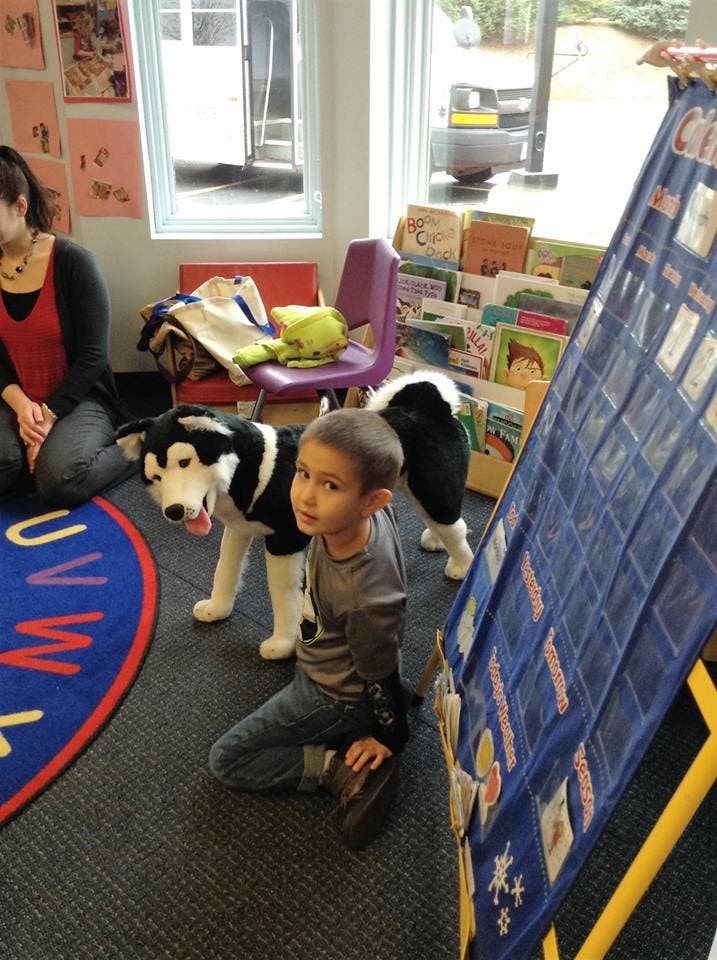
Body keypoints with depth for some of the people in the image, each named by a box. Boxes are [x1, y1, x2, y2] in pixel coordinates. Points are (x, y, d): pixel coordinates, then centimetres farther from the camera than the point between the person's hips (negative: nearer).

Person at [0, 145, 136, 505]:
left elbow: (94, 354, -14)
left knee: (58, 481, -28)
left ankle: (130, 448, -2)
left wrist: (49, 415, -18)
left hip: (79, 398, -4)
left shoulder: (72, 261, -13)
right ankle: (49, 450, 3)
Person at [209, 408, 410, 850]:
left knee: (226, 760, 4)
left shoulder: (364, 598, -43)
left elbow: (381, 677, -25)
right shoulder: (372, 515, -27)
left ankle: (341, 768, -4)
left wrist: (391, 738, -7)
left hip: (335, 697, -8)